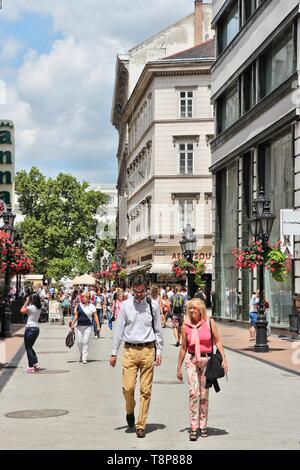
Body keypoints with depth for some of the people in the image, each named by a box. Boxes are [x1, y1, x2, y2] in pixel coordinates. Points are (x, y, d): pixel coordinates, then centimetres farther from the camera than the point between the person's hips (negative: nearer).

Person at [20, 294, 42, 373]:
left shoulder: (31, 307, -14)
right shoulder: (39, 308, 8)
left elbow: (22, 310, -3)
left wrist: (26, 302, 2)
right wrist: (28, 303, 14)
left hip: (30, 328, -8)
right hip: (36, 328, 8)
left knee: (28, 348, 0)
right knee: (30, 347, 20)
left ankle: (31, 367, -2)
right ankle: (36, 363, 13)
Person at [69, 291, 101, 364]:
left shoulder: (92, 306, 0)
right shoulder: (78, 306, 6)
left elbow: (95, 317, 1)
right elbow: (76, 316, 9)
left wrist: (98, 326, -3)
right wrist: (72, 324, 3)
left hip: (88, 326, -3)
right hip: (79, 326, 3)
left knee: (85, 342, -6)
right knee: (79, 341, 4)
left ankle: (84, 358, -3)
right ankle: (81, 356, 26)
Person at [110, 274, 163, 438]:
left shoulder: (153, 305, 3)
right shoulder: (126, 305, 3)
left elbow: (158, 329, 9)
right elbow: (119, 329, 7)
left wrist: (159, 352, 6)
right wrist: (114, 352, 5)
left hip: (148, 350, 0)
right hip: (130, 350, 0)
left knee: (145, 390, 0)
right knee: (128, 387, -7)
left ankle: (141, 425, 9)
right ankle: (130, 411, 25)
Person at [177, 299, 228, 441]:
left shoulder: (209, 323, -1)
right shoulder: (186, 326, 2)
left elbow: (217, 341, 0)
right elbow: (183, 348, 9)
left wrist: (224, 358, -10)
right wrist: (179, 368, 11)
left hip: (207, 360, 0)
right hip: (192, 361, 0)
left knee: (204, 394, 6)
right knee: (194, 393, -11)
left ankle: (203, 426, 17)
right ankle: (194, 428, -11)